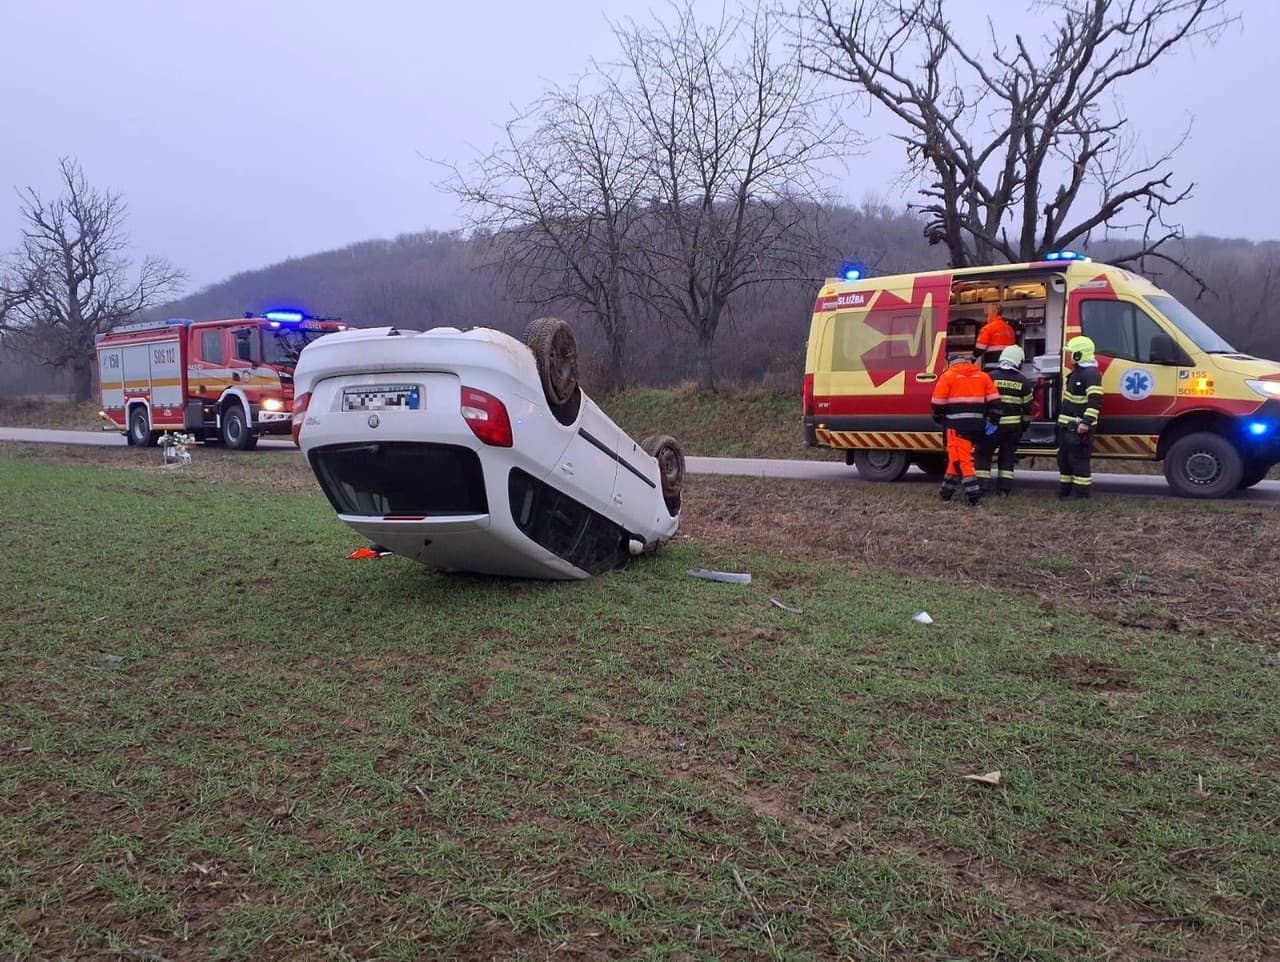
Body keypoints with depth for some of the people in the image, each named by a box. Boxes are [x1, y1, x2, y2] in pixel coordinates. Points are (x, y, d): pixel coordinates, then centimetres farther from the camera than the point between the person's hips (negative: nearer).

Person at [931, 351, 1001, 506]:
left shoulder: (947, 376, 2)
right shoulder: (983, 376, 14)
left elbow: (938, 403, -2)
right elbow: (994, 400, 7)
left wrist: (939, 419, 12)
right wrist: (993, 421, 8)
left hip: (957, 424, -5)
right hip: (977, 424, 5)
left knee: (960, 458, -5)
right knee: (960, 457, 17)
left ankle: (973, 495, -14)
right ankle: (946, 491, 26)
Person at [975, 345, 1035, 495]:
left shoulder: (991, 377, -6)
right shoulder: (1023, 382, 3)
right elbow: (1028, 407, 7)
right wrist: (1024, 425, 19)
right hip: (1014, 426, 3)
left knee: (983, 454, 6)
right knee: (1007, 456, 13)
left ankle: (982, 486, -2)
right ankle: (1004, 488, 9)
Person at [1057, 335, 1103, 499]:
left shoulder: (1091, 373, -16)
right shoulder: (1077, 371, 18)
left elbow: (1095, 401, -24)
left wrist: (1086, 422, -31)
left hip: (1080, 426, -11)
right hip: (1067, 424, 11)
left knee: (1078, 459, -8)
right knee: (1064, 458, 15)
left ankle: (1081, 493, -4)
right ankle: (1064, 491, 24)